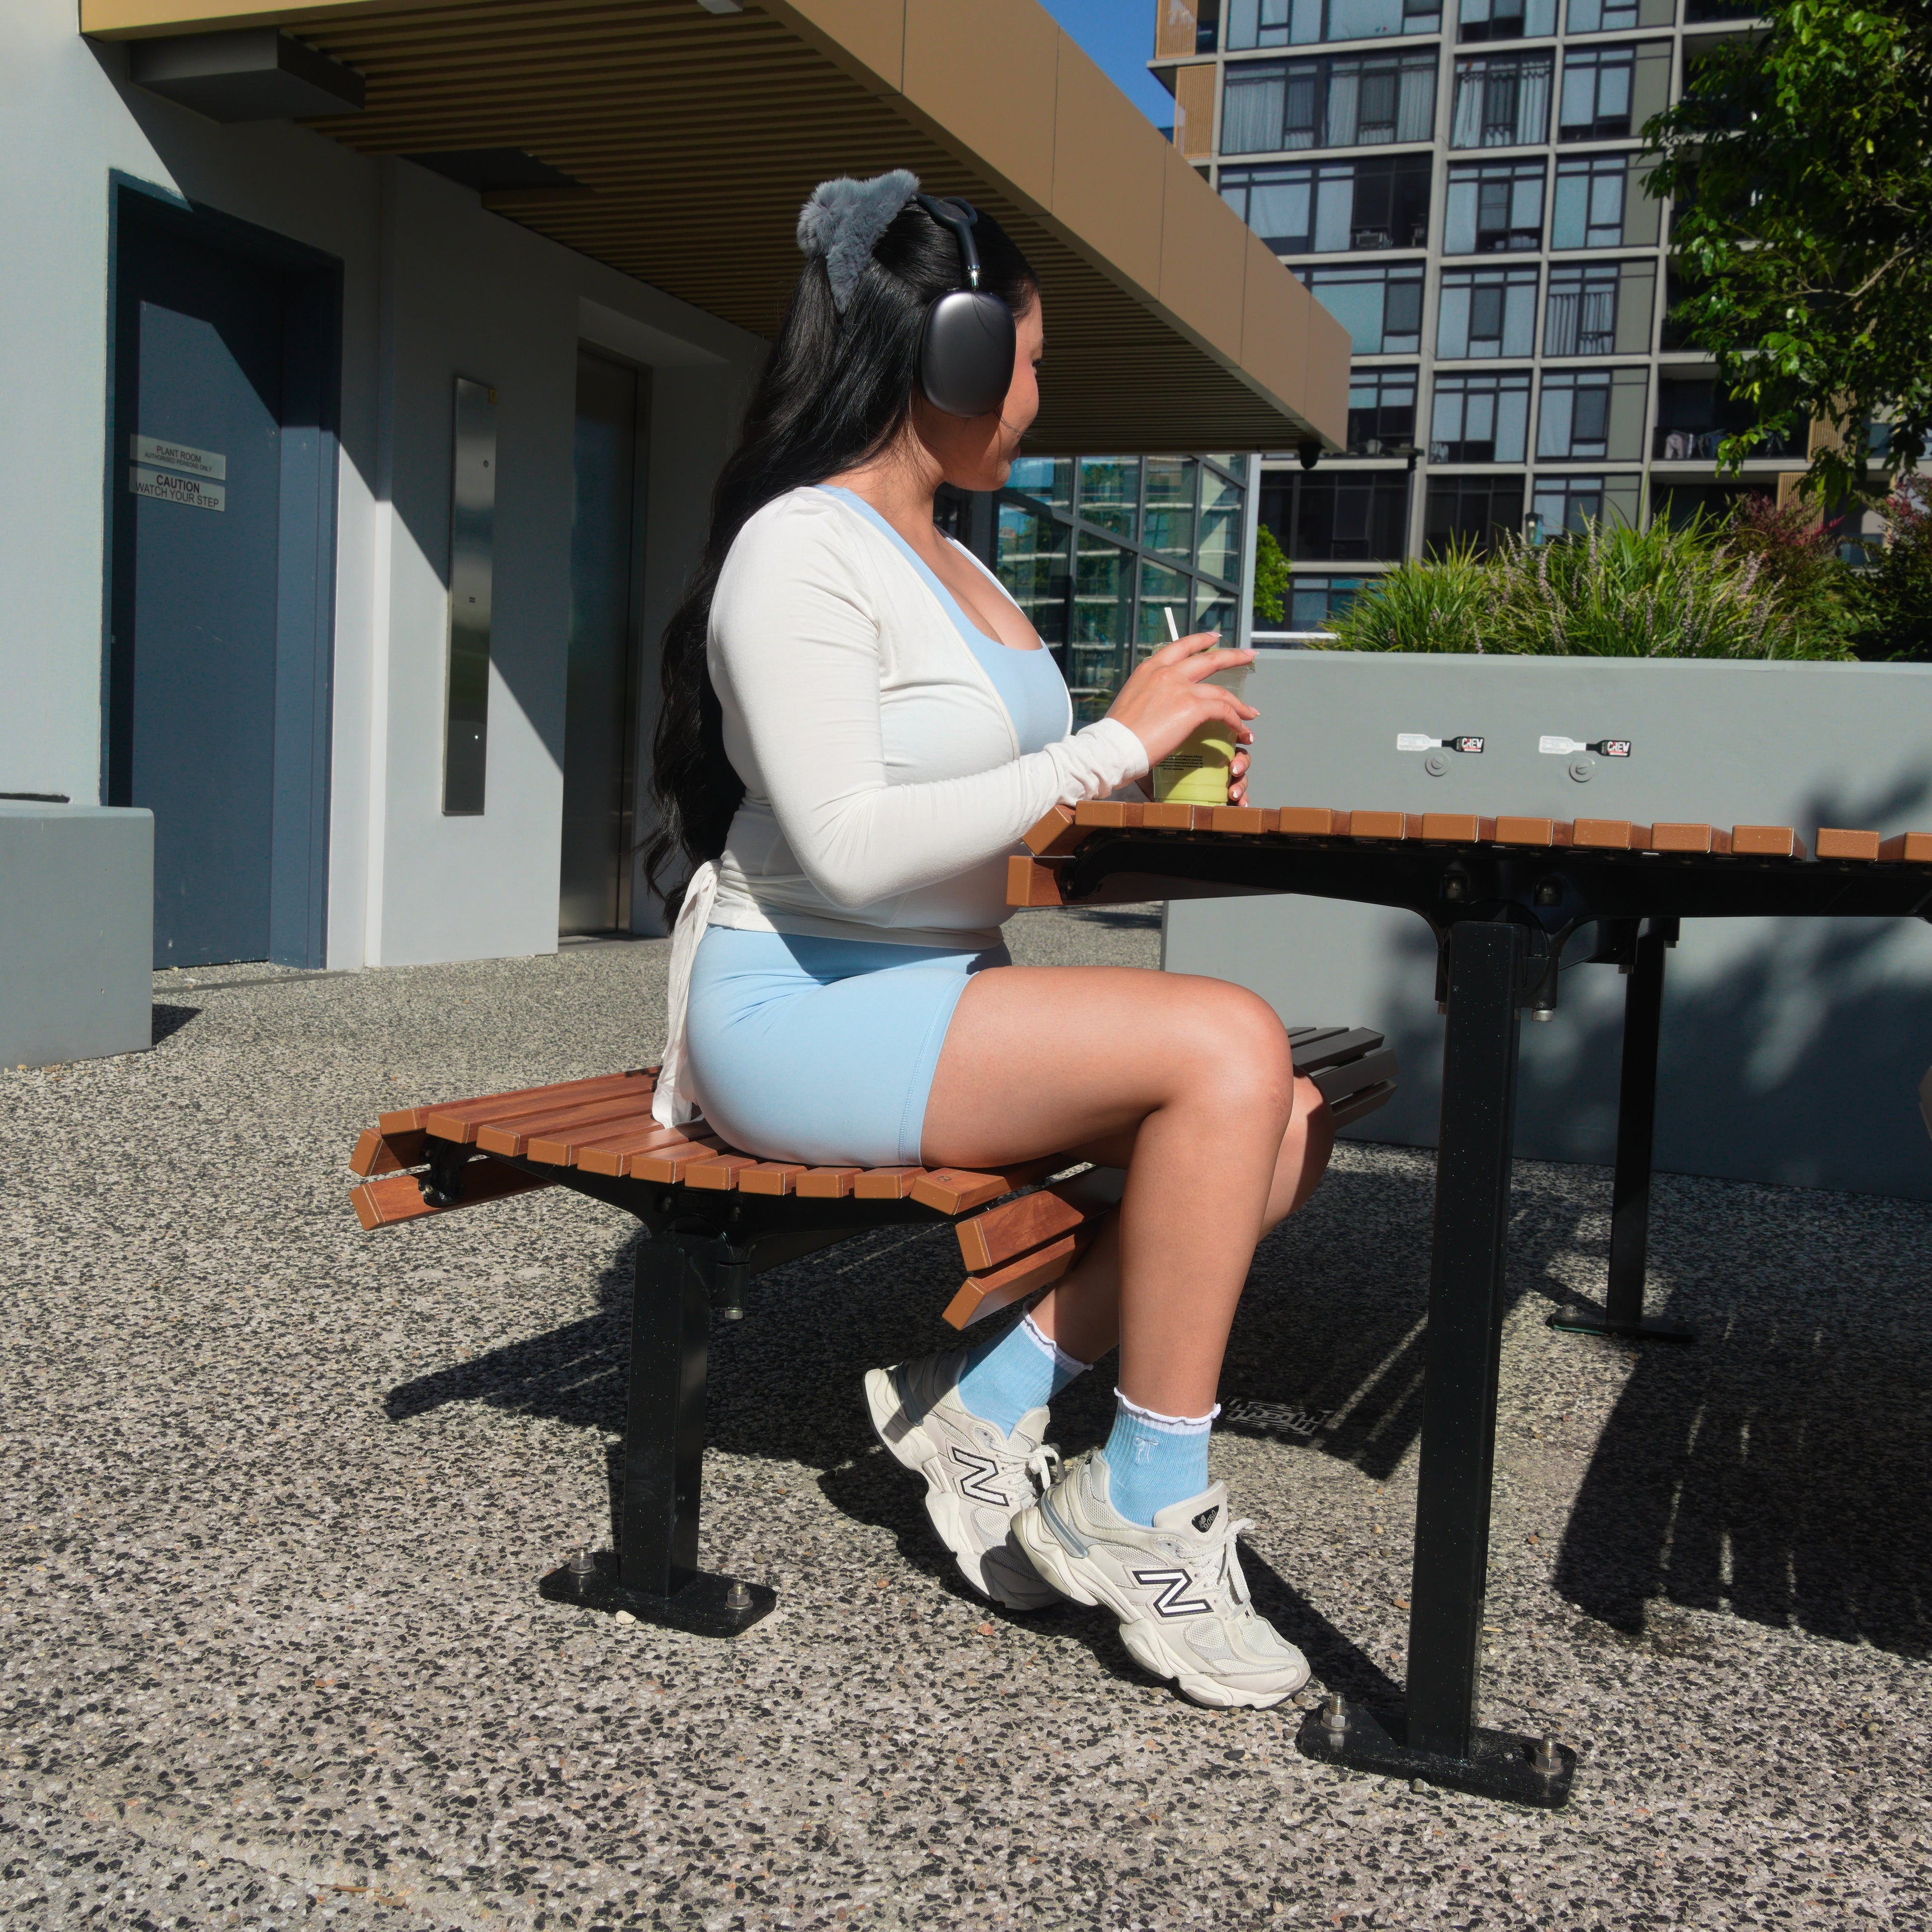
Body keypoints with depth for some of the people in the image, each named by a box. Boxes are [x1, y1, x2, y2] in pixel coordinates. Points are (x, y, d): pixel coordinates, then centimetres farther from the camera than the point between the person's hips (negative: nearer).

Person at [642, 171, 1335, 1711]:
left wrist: (1144, 777, 5)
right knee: (1227, 1043, -25)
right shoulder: (802, 547, -11)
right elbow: (848, 846, -22)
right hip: (804, 1016, -9)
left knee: (1287, 1122, -8)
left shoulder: (952, 564, 18)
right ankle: (1143, 1505, -14)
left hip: (938, 997, 9)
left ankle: (984, 1406, -1)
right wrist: (1110, 745, -18)